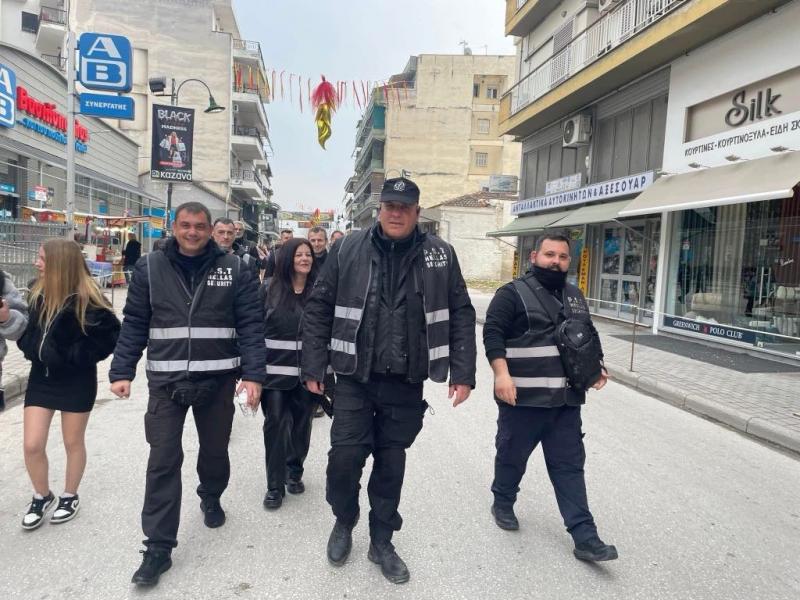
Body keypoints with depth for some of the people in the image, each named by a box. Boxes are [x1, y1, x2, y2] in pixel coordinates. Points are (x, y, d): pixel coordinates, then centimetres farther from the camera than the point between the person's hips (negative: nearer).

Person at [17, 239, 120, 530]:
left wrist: (75, 357, -20)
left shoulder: (87, 300, -18)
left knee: (73, 442, 11)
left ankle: (70, 497, 32)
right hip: (41, 377, 5)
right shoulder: (38, 293, 1)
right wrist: (30, 347, -4)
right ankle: (42, 496, 29)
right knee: (32, 445, 5)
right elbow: (29, 328, 16)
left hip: (76, 381, -5)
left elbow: (111, 335, -18)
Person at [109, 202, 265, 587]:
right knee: (163, 461, -1)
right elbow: (134, 324, 4)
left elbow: (251, 325, -4)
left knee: (215, 450, 17)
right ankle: (158, 548, 10)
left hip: (218, 380, 0)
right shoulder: (150, 268, 2)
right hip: (166, 380, 0)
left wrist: (253, 374, -11)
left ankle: (211, 498, 47)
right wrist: (121, 372, -2)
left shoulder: (233, 269, -2)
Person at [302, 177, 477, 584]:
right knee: (345, 457, 1)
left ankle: (381, 542, 32)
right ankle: (344, 523, 32)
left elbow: (461, 315, 3)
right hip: (355, 378, 0)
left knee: (391, 463, 12)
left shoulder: (440, 255, 0)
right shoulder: (348, 250, -2)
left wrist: (463, 374, -2)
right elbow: (318, 309, 1)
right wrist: (313, 367, -2)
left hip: (406, 383, 1)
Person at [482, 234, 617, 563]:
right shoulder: (514, 292, -7)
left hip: (566, 399, 5)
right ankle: (503, 503, 37)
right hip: (523, 397, -5)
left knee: (569, 465, 6)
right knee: (512, 455, 12)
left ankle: (584, 537, 9)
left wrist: (598, 365, 10)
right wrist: (502, 374, -24)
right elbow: (492, 333, -14)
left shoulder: (575, 296, 15)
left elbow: (589, 336, 25)